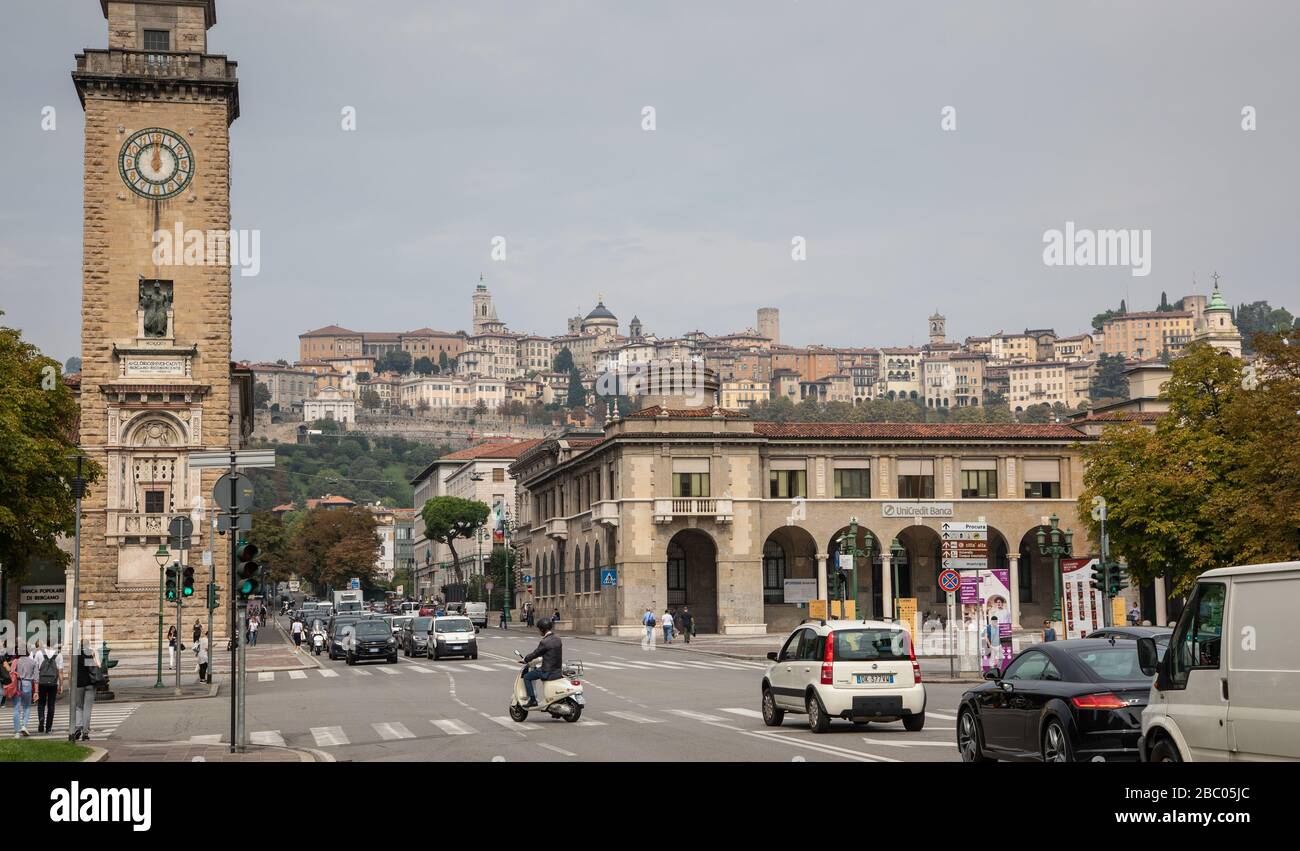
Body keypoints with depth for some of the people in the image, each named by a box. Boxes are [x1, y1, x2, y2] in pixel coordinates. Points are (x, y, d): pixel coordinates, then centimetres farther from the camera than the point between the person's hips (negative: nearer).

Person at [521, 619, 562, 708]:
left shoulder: (544, 642, -20)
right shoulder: (557, 638, 5)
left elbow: (535, 654, -10)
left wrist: (525, 659, 9)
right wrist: (539, 657, 29)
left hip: (548, 672, -8)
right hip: (558, 670, 8)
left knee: (526, 677, 6)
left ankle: (532, 700, 4)